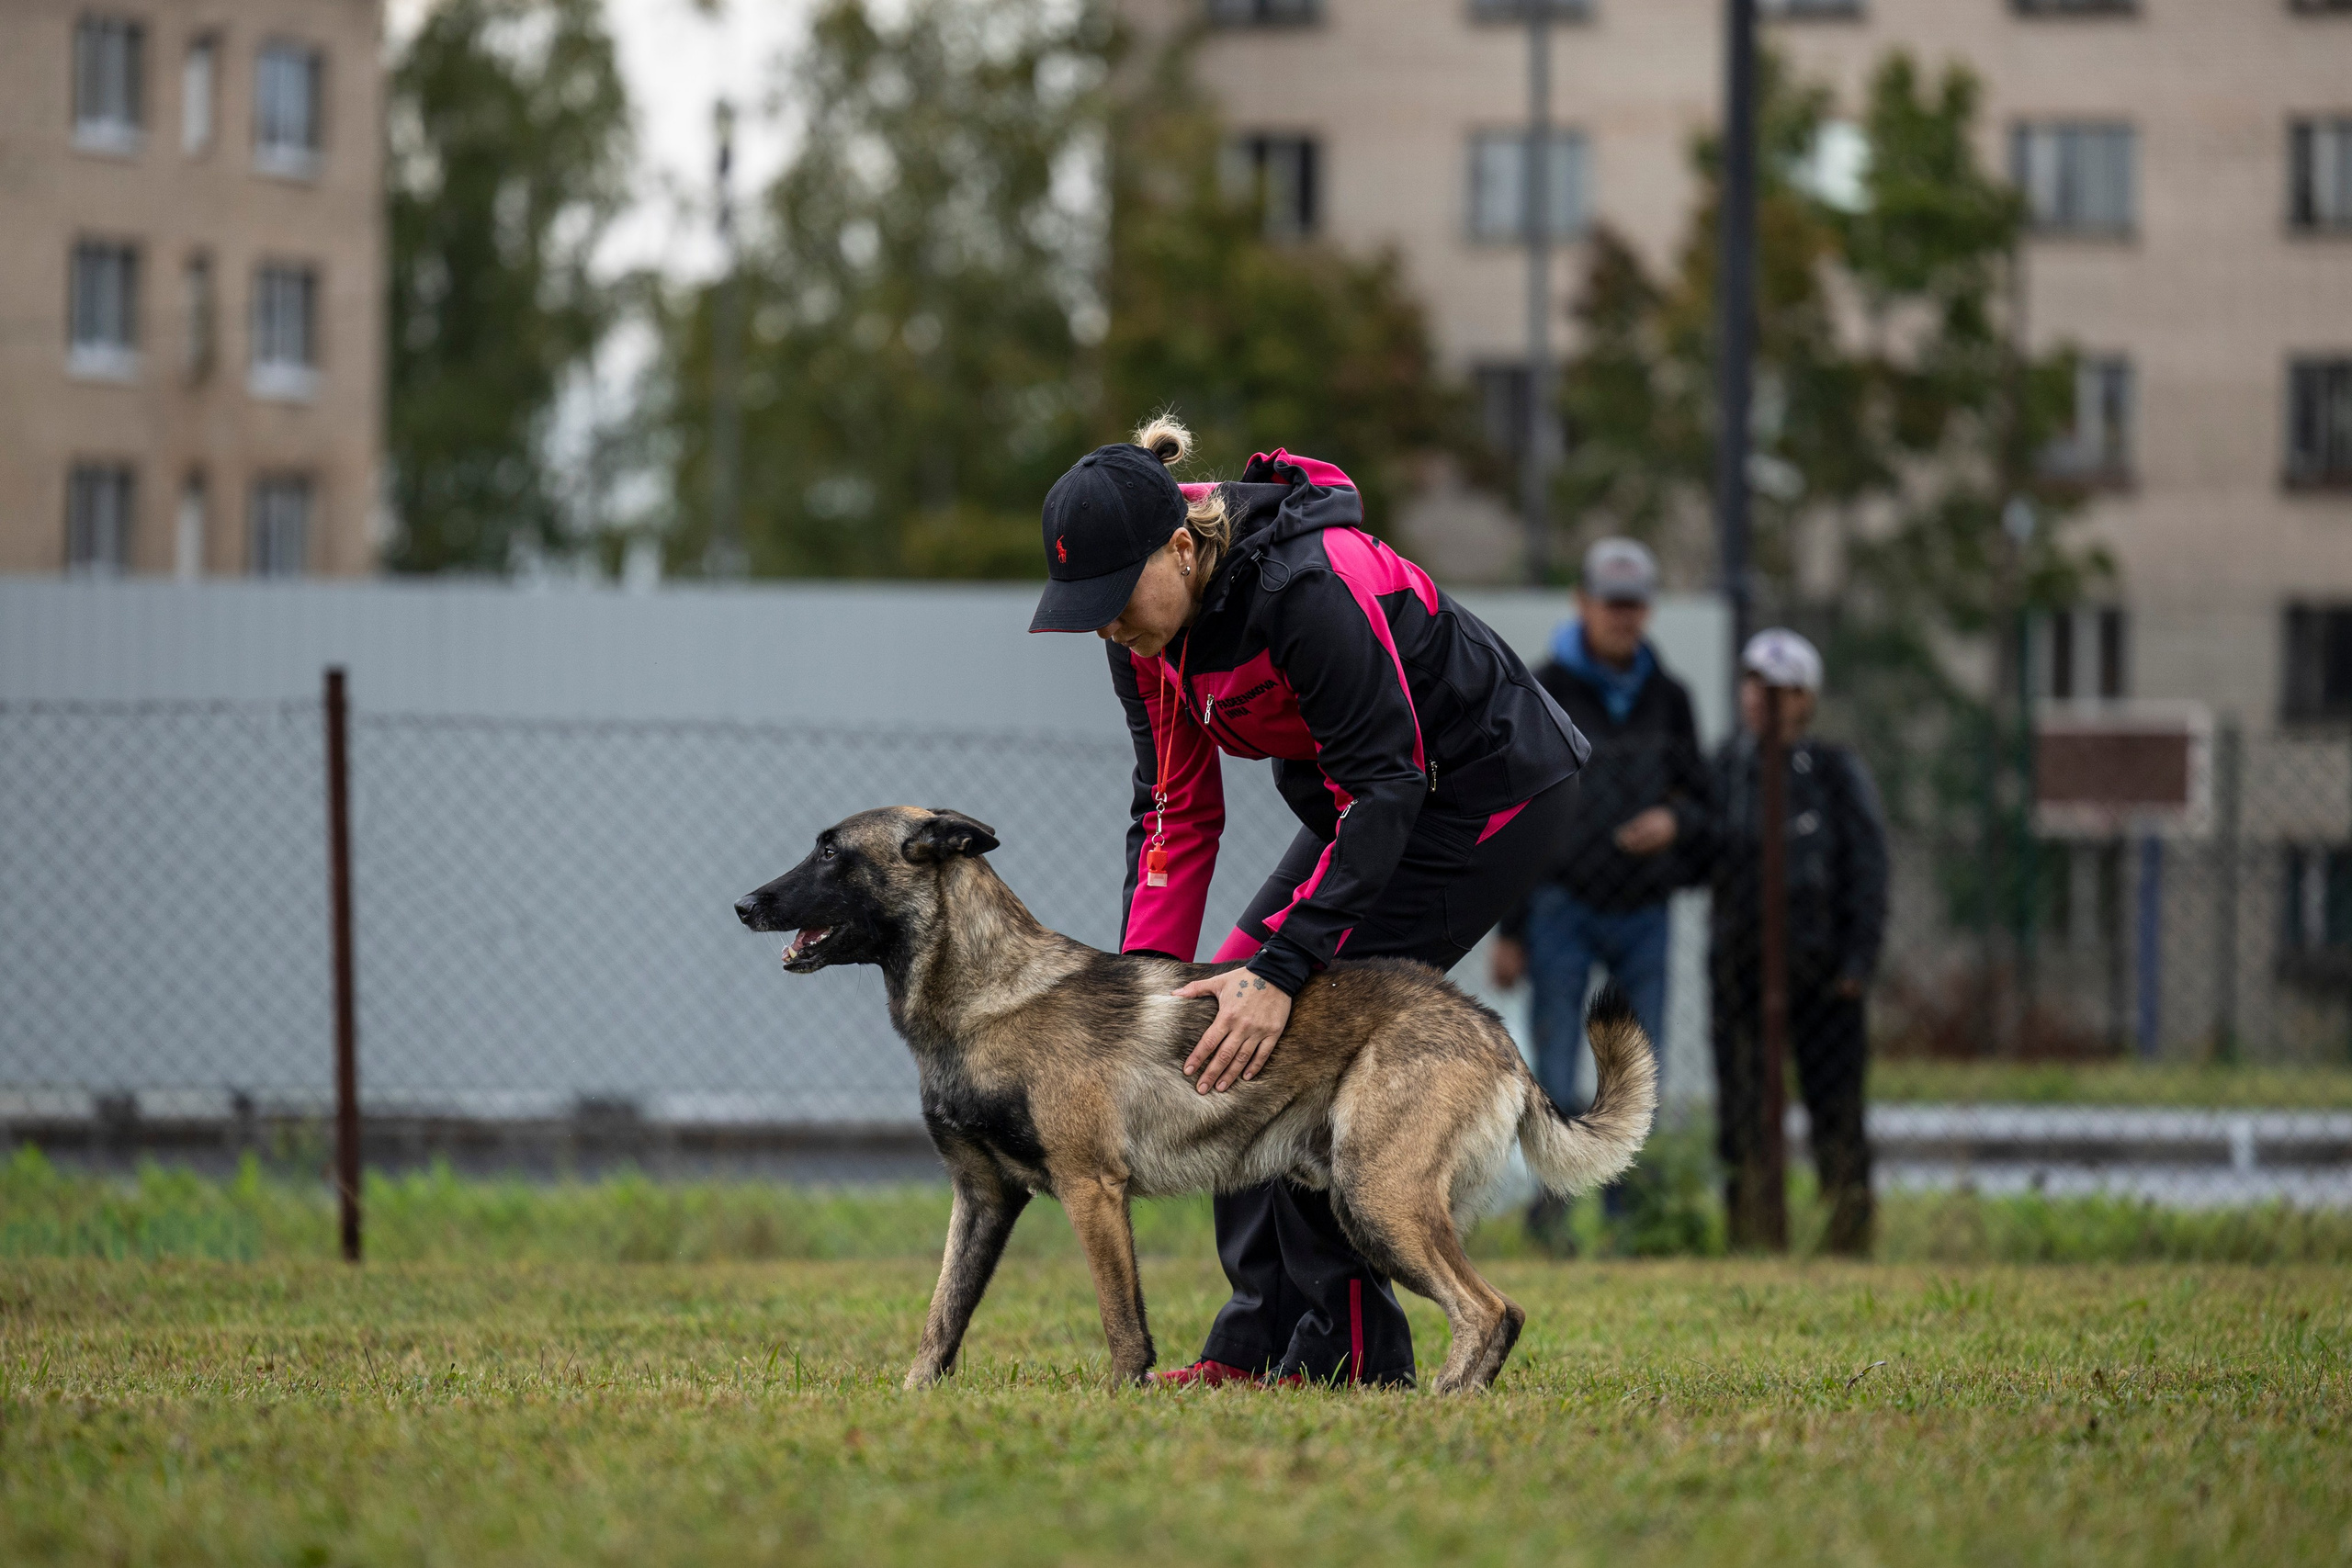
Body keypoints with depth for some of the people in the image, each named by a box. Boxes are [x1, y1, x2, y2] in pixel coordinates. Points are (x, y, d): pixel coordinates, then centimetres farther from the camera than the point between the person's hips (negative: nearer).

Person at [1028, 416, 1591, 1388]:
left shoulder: (1310, 588, -34)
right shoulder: (1147, 621, -7)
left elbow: (1384, 790, -33)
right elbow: (1175, 804, -1)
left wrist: (1283, 968, -37)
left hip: (1494, 795, -9)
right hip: (1370, 797, 9)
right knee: (1230, 1008, 0)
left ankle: (1351, 1354, -10)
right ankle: (1261, 1343, 4)